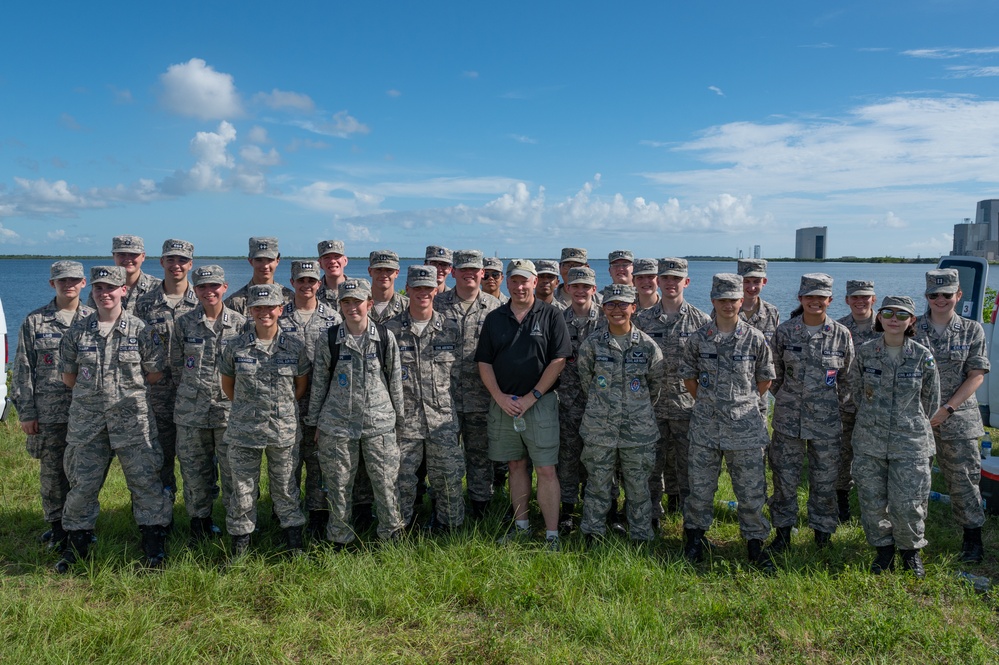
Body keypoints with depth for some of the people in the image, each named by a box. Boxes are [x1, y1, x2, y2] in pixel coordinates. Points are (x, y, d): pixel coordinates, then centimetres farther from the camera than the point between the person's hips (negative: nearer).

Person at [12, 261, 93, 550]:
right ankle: (57, 526, 19)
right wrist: (25, 412, -1)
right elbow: (23, 369, 4)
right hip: (48, 412, 0)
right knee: (51, 471, 6)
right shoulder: (34, 322, 4)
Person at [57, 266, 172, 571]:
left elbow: (155, 374, 3)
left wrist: (127, 384, 3)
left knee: (145, 481, 1)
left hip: (132, 420, -2)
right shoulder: (78, 332, 4)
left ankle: (154, 542, 14)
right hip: (87, 420, 2)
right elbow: (68, 377, 10)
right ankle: (77, 543, 27)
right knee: (82, 484, 10)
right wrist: (103, 385, 5)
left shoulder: (140, 331, -2)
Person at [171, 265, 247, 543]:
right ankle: (199, 521, 24)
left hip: (229, 408, -1)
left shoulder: (240, 323, 0)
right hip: (191, 408, 2)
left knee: (233, 468, 1)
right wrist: (191, 391, 9)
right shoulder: (184, 323, 4)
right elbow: (175, 365, 11)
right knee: (194, 468, 9)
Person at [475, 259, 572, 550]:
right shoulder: (494, 318, 9)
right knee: (516, 465, 13)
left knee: (546, 469, -4)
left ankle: (552, 535, 2)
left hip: (540, 403, -3)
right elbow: (484, 362, 8)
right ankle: (521, 524, 24)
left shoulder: (551, 316, -1)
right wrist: (500, 397, -5)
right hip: (503, 403, 4)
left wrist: (531, 397, -11)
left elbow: (558, 361, -6)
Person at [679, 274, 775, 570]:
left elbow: (765, 379, 9)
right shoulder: (698, 338, 0)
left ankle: (755, 542, 22)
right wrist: (706, 402, 8)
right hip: (705, 426, 1)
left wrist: (743, 402, 7)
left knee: (751, 489, 5)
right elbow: (687, 375, 11)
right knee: (700, 487, 9)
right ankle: (695, 537, 28)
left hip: (745, 426, 0)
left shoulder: (755, 338, -1)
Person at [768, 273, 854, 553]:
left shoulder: (841, 334, -1)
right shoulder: (785, 331, -1)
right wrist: (785, 399, 8)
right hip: (788, 418, 0)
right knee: (784, 476, 6)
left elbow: (847, 377, 8)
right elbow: (775, 372, 8)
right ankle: (783, 531, 20)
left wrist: (834, 404, 6)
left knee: (825, 479, 8)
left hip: (826, 420, 0)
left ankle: (823, 530, 27)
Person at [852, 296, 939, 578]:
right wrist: (873, 419, 11)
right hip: (869, 442, 2)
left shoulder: (923, 356, -5)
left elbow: (931, 400, 7)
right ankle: (884, 548, 28)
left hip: (910, 441, -1)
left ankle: (911, 549, 26)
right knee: (872, 501, 7)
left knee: (907, 503, -1)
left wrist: (912, 424, 13)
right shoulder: (865, 352, -2)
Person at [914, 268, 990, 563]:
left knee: (963, 478, 3)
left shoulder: (972, 330, 2)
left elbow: (976, 375, -3)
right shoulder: (912, 329, 1)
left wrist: (947, 409, -11)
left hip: (958, 418, -1)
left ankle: (972, 538, 19)